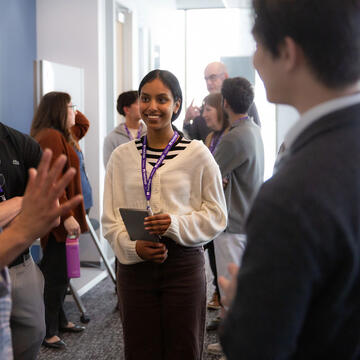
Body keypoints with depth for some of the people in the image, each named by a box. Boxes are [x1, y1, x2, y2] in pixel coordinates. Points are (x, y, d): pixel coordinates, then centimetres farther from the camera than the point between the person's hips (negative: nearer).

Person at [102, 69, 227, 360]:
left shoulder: (197, 154, -3)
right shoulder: (121, 156, 5)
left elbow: (216, 215, 0)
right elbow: (110, 219, 6)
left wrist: (176, 225, -17)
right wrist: (133, 247, -12)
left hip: (184, 266, -2)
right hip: (134, 265, 2)